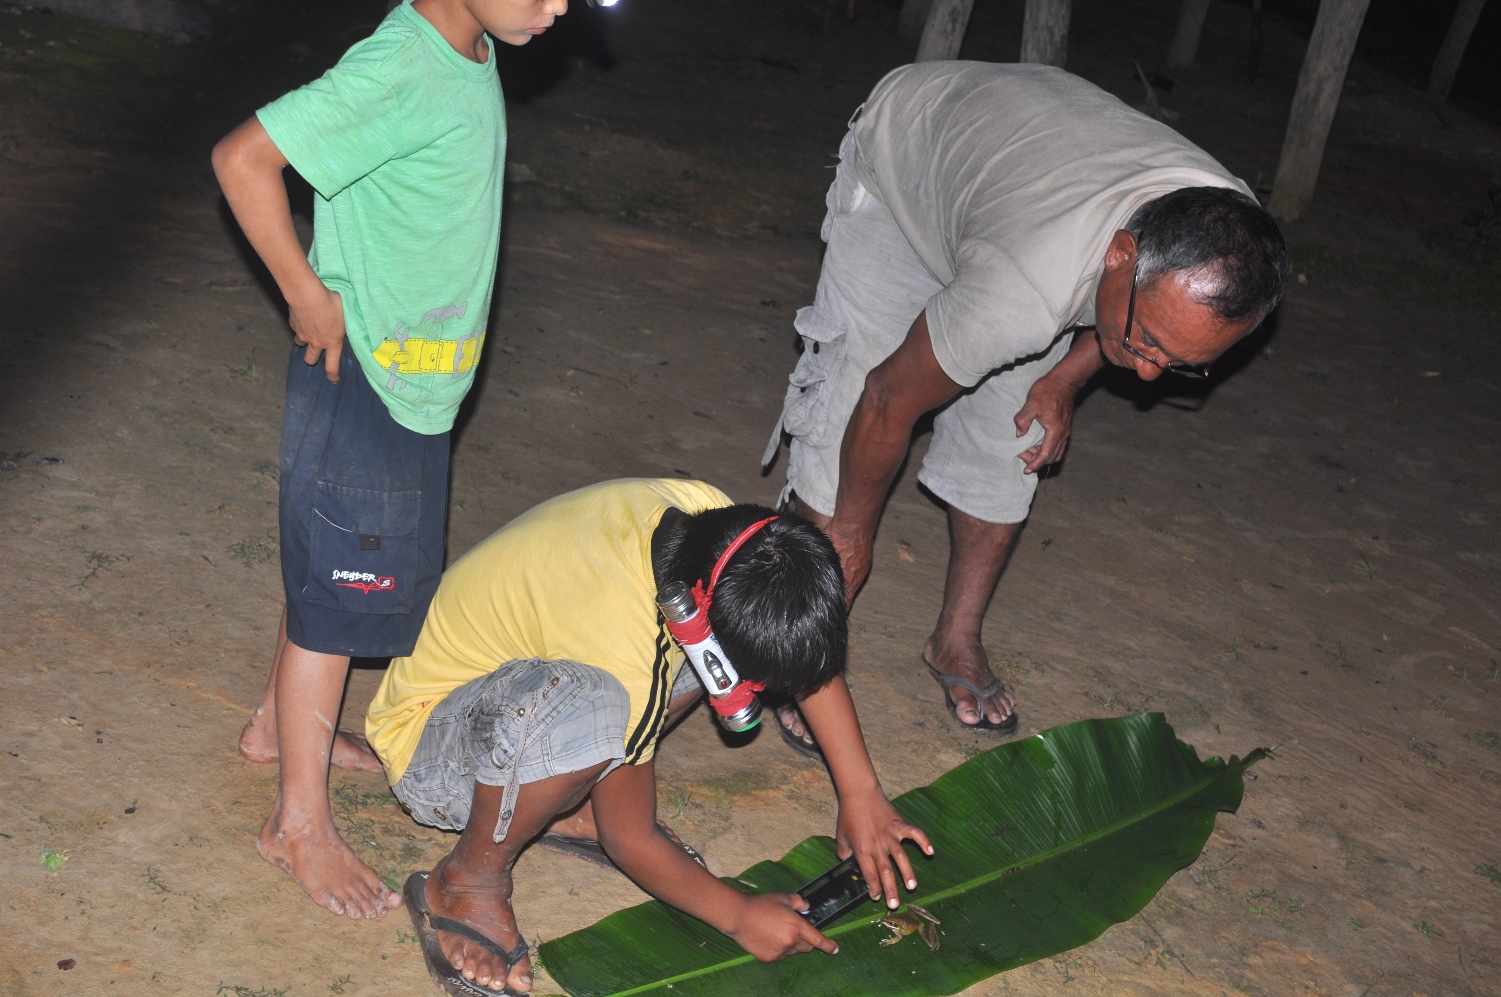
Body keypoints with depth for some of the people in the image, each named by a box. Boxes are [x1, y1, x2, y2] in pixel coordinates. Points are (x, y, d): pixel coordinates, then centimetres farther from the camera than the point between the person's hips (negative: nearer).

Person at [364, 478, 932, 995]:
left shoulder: (710, 515, -19)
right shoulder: (623, 647, -38)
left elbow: (814, 654, -3)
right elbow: (628, 839, -22)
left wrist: (861, 793, -5)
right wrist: (741, 917, -12)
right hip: (427, 750, -8)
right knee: (584, 707, -41)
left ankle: (567, 799, 1)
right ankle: (469, 882, -13)